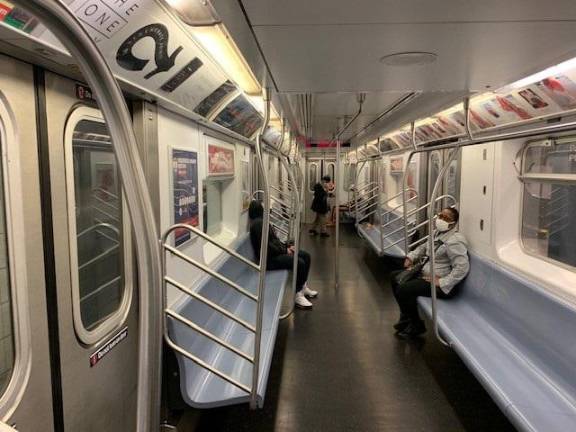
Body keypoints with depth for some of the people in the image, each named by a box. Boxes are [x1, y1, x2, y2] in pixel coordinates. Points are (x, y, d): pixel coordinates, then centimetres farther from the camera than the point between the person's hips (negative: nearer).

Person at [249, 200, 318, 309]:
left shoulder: (261, 222, 15)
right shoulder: (258, 223, -18)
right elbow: (266, 246, -23)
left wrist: (287, 246, 6)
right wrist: (284, 250, -14)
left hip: (276, 252, 11)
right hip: (270, 258, -11)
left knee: (306, 256, 6)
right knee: (299, 263, -25)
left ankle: (303, 287, 19)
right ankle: (298, 296, -12)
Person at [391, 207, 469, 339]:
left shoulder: (454, 241, -21)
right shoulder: (439, 233, 9)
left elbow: (462, 267, -29)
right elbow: (425, 247, 27)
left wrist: (442, 282, -29)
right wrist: (411, 256, 11)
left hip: (443, 285, -11)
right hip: (425, 274, 11)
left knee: (403, 289, -24)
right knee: (395, 276, 15)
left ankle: (416, 326, 1)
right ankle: (406, 316, 24)